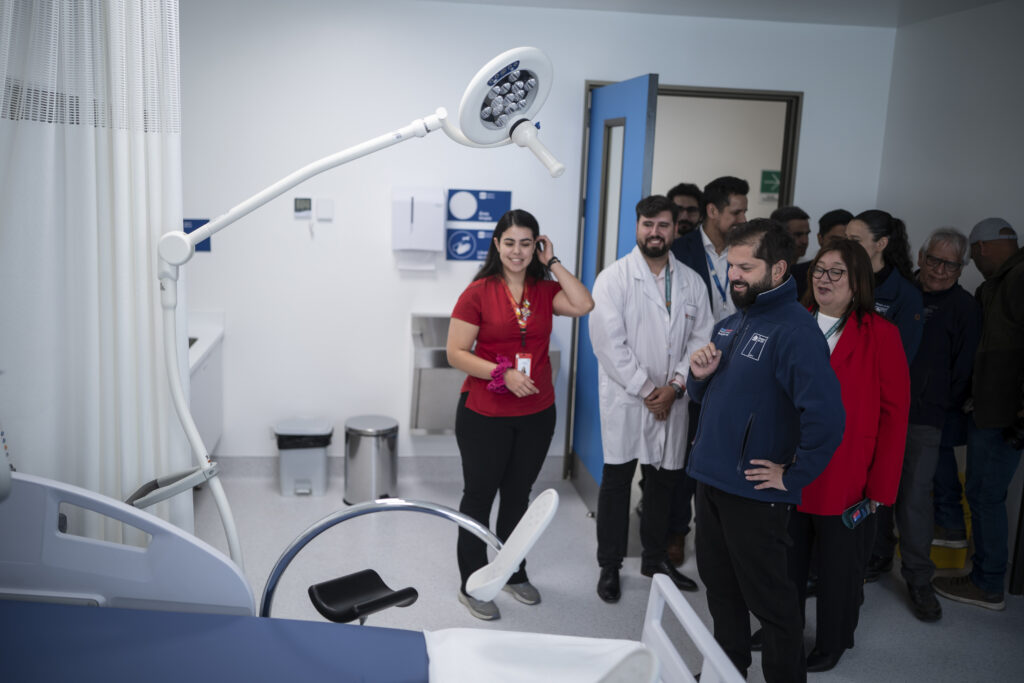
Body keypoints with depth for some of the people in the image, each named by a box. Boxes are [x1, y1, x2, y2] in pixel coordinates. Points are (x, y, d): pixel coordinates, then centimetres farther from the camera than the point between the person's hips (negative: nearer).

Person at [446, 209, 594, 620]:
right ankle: (471, 586, 24)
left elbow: (584, 305, -16)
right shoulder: (479, 292, -9)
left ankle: (514, 573, 38)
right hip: (484, 414, -4)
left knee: (518, 494, 19)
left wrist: (552, 262, -9)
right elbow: (456, 353, -11)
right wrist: (503, 374, -22)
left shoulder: (545, 290, 3)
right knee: (479, 496, 9)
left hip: (537, 413, 4)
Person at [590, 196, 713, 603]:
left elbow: (701, 340, 3)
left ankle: (655, 558, 32)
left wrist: (674, 387, -10)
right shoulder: (613, 278, -5)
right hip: (625, 399, -3)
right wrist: (646, 390, -14)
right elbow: (609, 343, -13)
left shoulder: (691, 282, 7)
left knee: (664, 479, 14)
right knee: (617, 480, 5)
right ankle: (609, 566, 19)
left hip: (672, 401, 4)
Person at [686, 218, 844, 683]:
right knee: (719, 585, 21)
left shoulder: (795, 330, -18)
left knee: (769, 598, 7)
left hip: (754, 492, -8)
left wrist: (792, 476, -18)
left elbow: (826, 416, -27)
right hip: (710, 478, 8)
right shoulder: (730, 324, 10)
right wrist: (699, 377, -3)